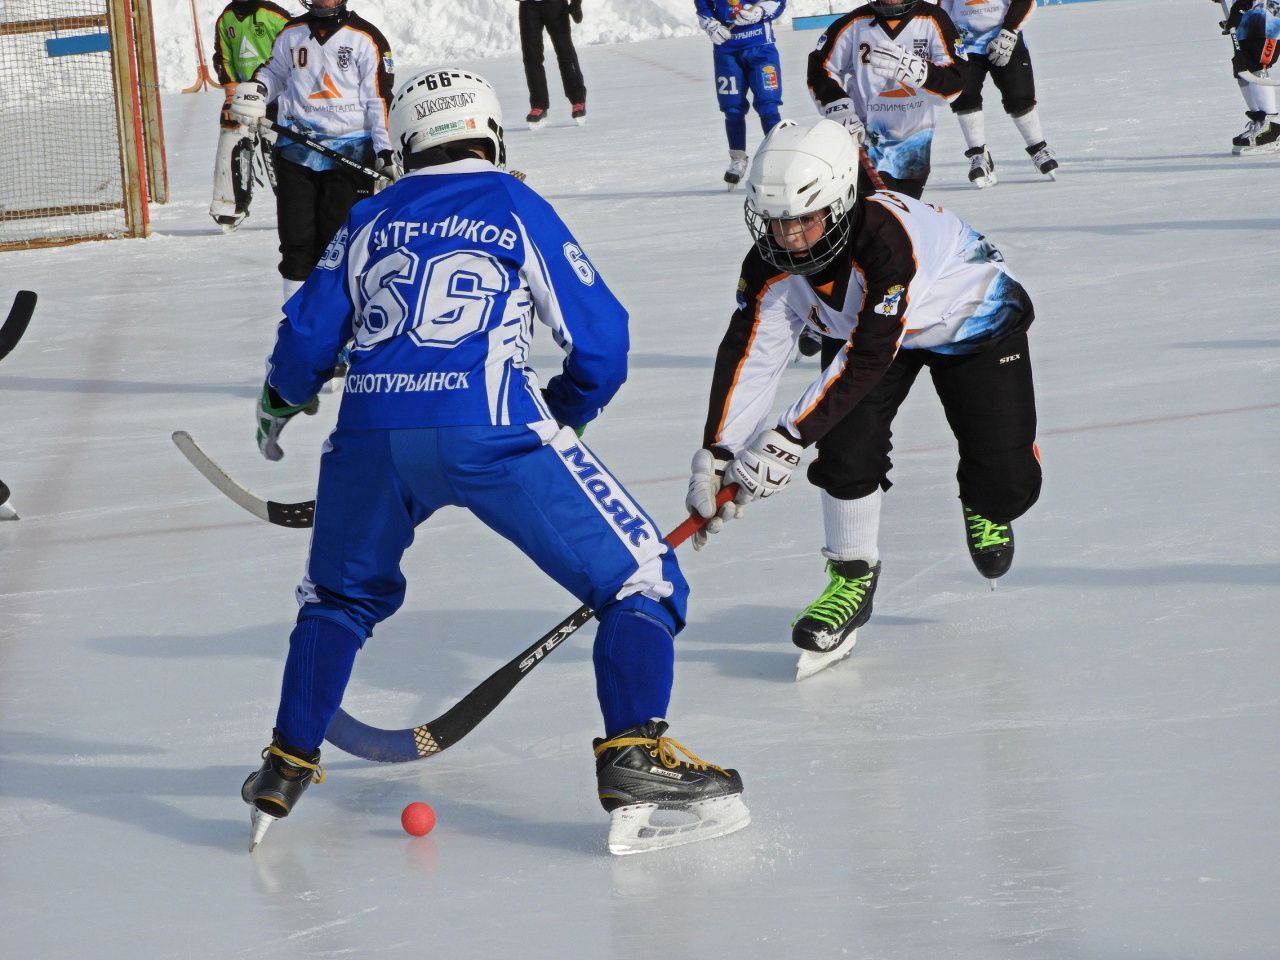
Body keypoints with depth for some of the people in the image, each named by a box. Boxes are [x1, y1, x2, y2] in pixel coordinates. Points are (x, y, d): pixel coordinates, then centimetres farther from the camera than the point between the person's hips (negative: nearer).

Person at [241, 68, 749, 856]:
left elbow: (308, 337, 20)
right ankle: (635, 754, -10)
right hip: (491, 429, -3)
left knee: (342, 594, 30)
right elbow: (601, 335, 13)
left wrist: (279, 405, 41)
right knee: (637, 575, 6)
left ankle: (286, 770, 28)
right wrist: (566, 409, 33)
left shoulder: (371, 221, 21)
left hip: (369, 436, 4)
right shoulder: (520, 210, 14)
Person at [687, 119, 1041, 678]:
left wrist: (790, 438, -45)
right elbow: (747, 354, -24)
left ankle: (985, 508, 29)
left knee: (1009, 480, -9)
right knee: (848, 440, -20)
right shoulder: (771, 263, -24)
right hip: (855, 328, 4)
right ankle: (852, 577, 0)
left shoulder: (888, 238, -43)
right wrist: (717, 453, -35)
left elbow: (867, 357, -44)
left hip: (972, 321, -4)